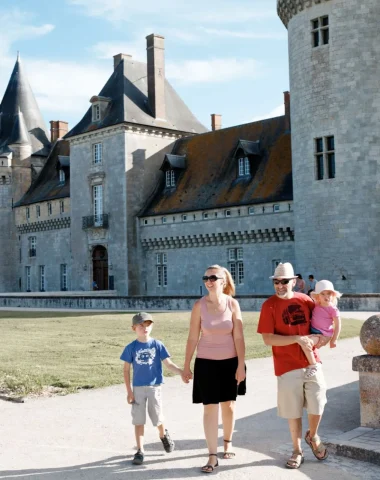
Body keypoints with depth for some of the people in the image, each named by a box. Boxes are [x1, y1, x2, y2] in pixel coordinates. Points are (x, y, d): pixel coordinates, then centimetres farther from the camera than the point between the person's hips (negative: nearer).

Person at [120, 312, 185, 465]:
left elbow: (168, 363, -6)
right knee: (138, 420, 3)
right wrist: (129, 391, -3)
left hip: (154, 387, 0)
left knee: (157, 418, 7)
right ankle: (140, 451, 11)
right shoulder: (131, 348, -4)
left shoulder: (157, 345, -4)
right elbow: (126, 370, 1)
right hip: (138, 388, 0)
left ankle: (163, 435, 39)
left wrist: (181, 372, -23)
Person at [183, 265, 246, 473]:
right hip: (206, 362, -1)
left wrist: (241, 366, -9)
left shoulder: (232, 304, -8)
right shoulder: (199, 305, -9)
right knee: (210, 408, -2)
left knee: (228, 405, 14)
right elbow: (192, 338, -4)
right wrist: (186, 366, -2)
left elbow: (239, 337, -7)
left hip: (230, 362, 1)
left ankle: (228, 442, 38)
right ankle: (212, 456, 4)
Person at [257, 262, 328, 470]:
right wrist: (297, 339, -20)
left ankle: (312, 436, 37)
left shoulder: (305, 300, 2)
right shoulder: (269, 305, -9)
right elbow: (267, 339, -14)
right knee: (293, 411, 5)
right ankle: (297, 451, 24)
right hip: (288, 366, -3)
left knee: (317, 406, 7)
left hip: (312, 361, 3)